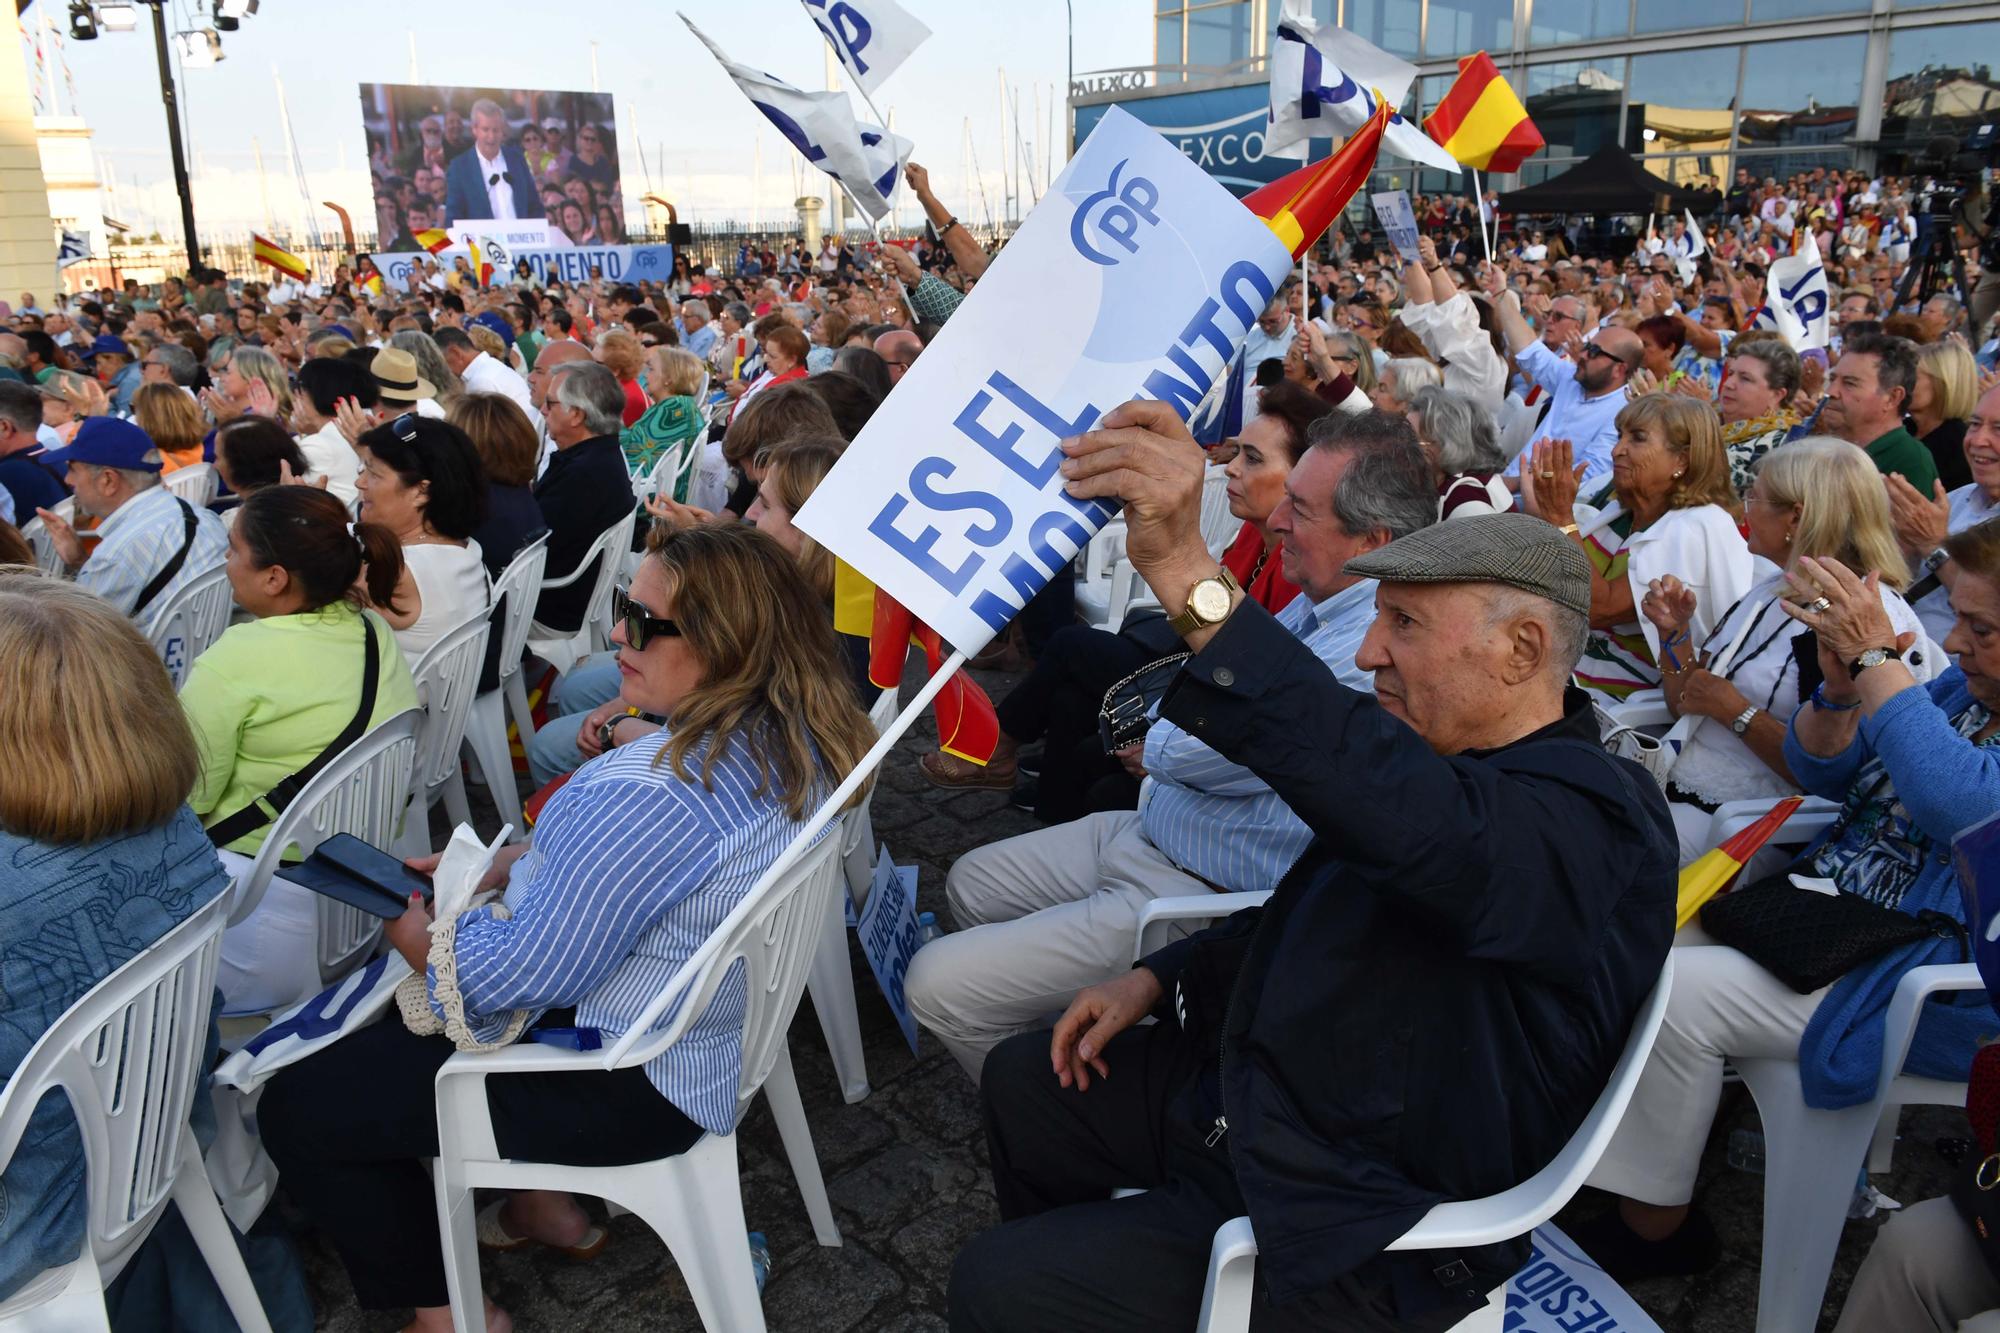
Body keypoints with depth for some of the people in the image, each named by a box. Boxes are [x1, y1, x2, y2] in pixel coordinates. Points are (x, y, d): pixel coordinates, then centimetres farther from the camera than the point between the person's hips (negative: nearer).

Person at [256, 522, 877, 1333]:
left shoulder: (654, 791, -34)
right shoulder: (791, 734, -6)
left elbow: (530, 971, -24)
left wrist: (416, 935, -6)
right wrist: (491, 866, 7)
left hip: (634, 1089, -9)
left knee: (298, 1105, 2)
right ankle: (545, 1202, 35)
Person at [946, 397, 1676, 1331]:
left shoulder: (1589, 818, -26)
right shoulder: (1444, 766, 6)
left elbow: (1406, 818, -48)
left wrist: (1188, 578, -54)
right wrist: (1158, 977, 6)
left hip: (1357, 1232, -9)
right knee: (1021, 1082, 17)